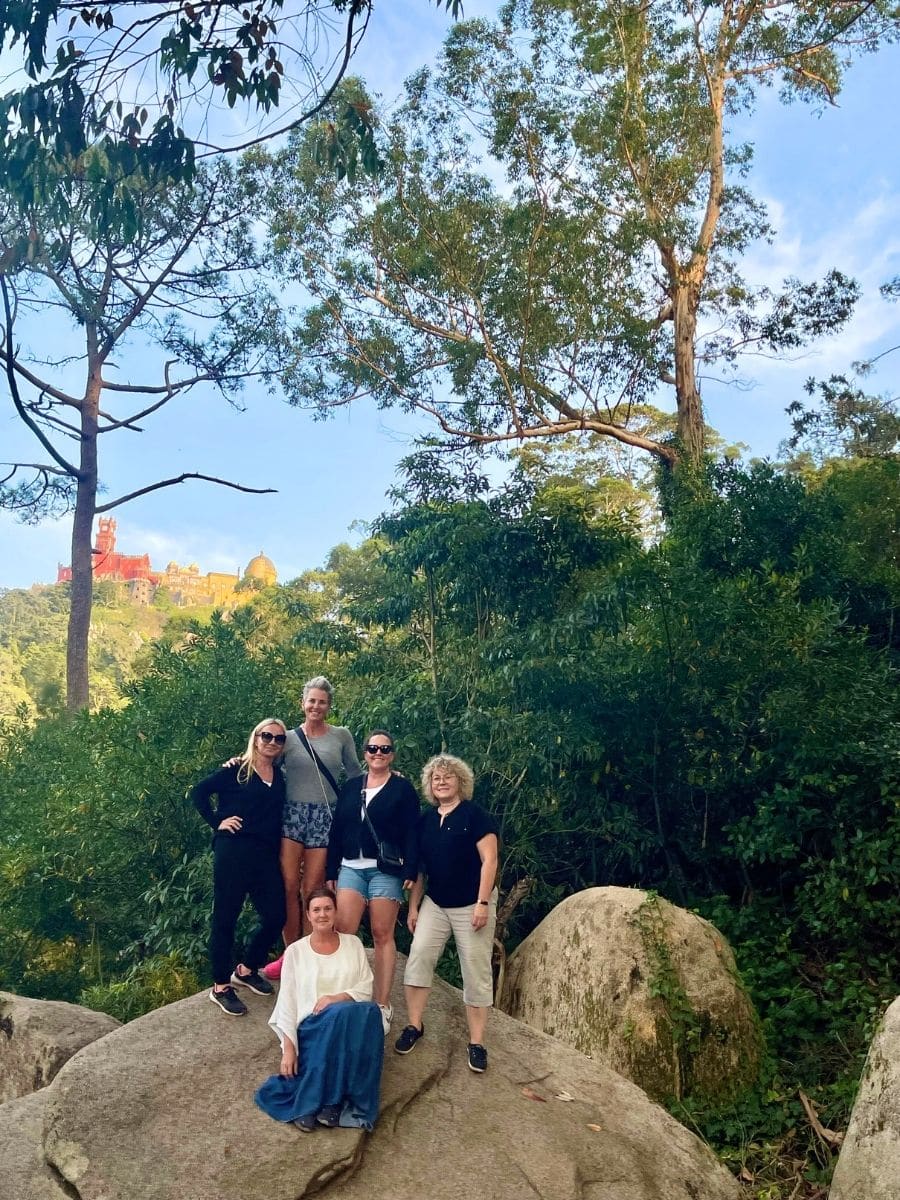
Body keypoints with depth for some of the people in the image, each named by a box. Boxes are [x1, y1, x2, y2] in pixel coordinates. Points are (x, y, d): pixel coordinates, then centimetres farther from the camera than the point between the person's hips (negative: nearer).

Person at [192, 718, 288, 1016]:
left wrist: (275, 845, 5)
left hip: (266, 856, 6)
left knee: (275, 916, 7)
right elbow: (199, 793, -2)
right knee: (225, 917, 3)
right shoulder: (237, 770, -2)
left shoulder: (280, 777, 13)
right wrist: (217, 822, -7)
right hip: (233, 853, -6)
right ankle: (220, 987, 16)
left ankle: (246, 970, 29)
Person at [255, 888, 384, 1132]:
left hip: (353, 1024, 2)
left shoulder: (353, 944, 13)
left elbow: (366, 989, 6)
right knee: (339, 1015, -36)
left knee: (370, 1010, -34)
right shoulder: (295, 951, 8)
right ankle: (329, 1101, -25)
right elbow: (287, 1002, 3)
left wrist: (337, 998, -13)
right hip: (313, 1027, -2)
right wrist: (288, 1049, -7)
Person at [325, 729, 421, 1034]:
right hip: (350, 867, 3)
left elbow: (411, 834, -3)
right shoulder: (350, 787, 12)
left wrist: (410, 873, -11)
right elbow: (336, 830, 13)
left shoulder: (403, 788, 2)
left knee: (382, 935, 0)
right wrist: (330, 872, 10)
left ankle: (383, 1005, 7)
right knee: (343, 931, -7)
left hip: (386, 870, -3)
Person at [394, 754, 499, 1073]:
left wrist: (483, 903, -18)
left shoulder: (475, 815, -10)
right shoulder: (425, 820, 6)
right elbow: (418, 867, 11)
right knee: (418, 958, -7)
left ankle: (476, 1043, 12)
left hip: (471, 906, -4)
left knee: (476, 972, 1)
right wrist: (413, 907, 9)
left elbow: (489, 860, -13)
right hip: (435, 904, 5)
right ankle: (414, 1026, 9)